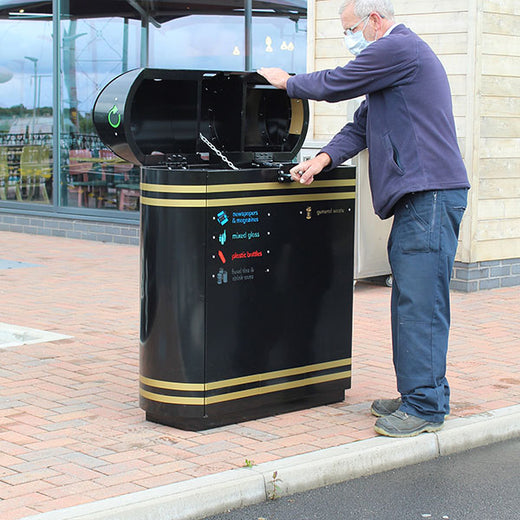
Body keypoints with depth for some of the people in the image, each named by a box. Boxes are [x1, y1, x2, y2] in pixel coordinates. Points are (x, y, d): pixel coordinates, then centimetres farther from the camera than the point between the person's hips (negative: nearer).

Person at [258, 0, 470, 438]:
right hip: (417, 196, 11)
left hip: (431, 195, -11)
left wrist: (287, 82, 12)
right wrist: (324, 159, 9)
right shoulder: (398, 53, 25)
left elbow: (333, 85, -6)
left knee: (421, 301, -10)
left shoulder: (397, 49, -9)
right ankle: (415, 394, 18)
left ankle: (426, 406, -7)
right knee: (410, 299, 12)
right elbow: (363, 125, 23)